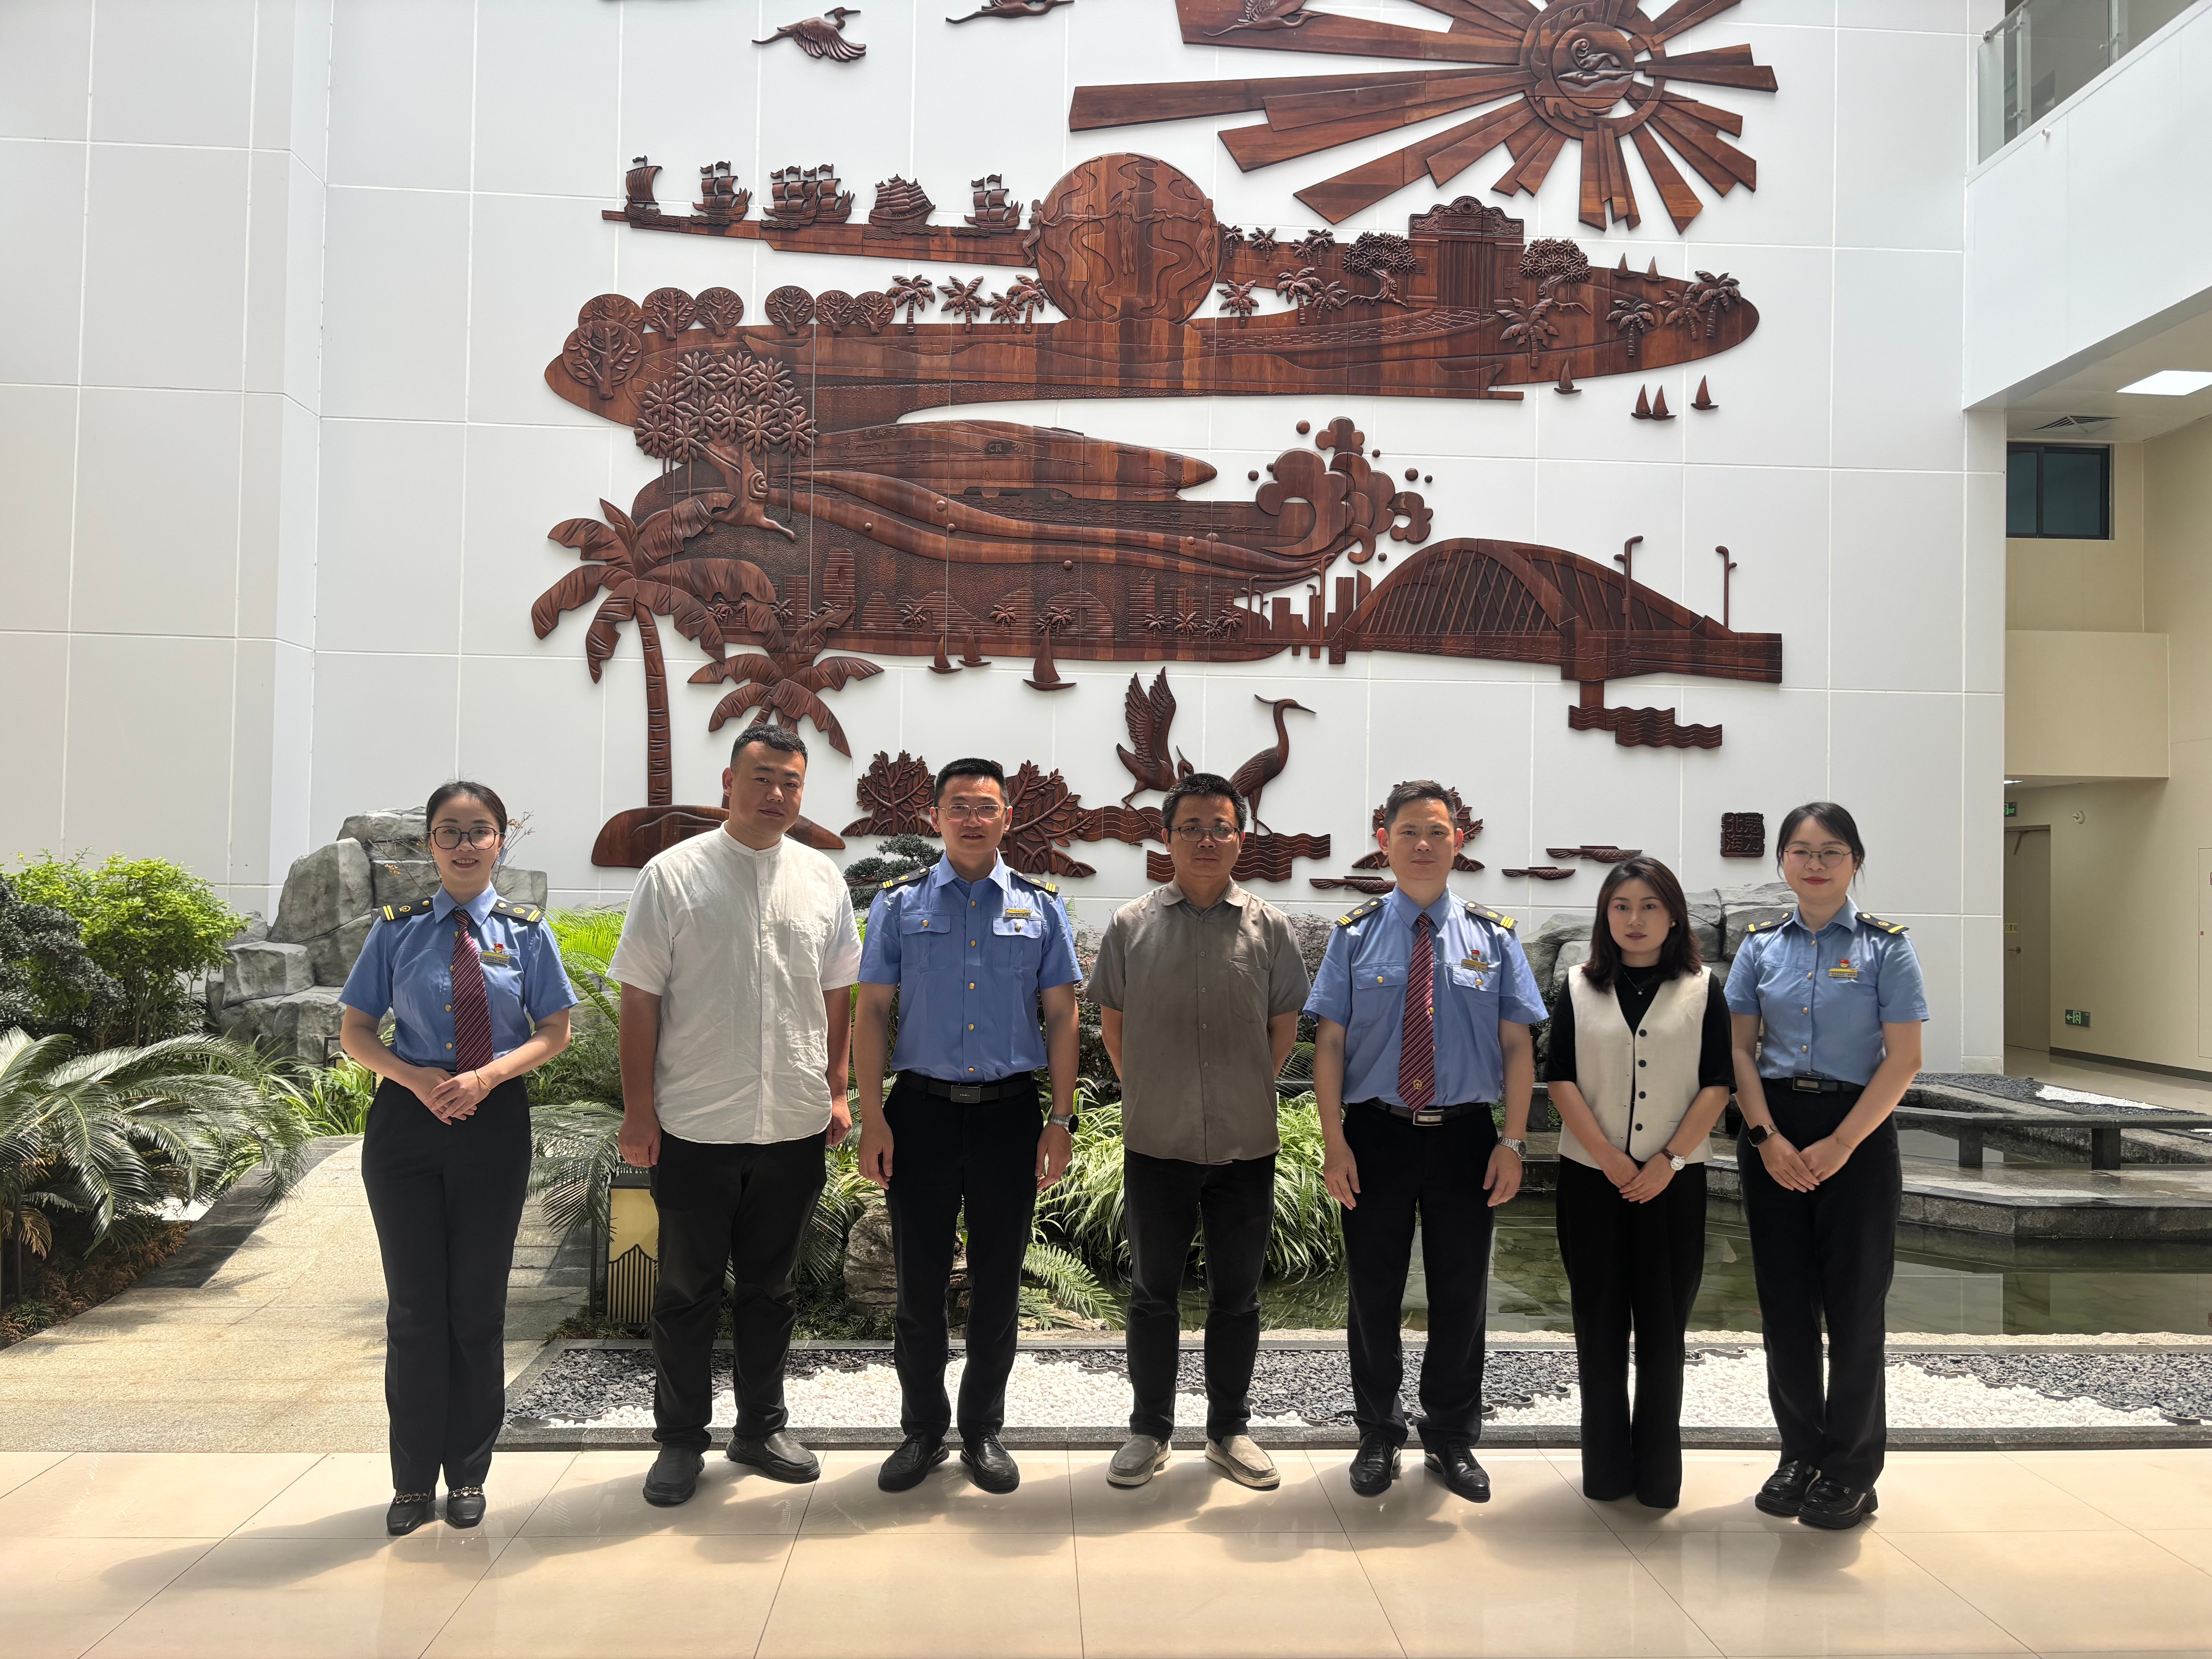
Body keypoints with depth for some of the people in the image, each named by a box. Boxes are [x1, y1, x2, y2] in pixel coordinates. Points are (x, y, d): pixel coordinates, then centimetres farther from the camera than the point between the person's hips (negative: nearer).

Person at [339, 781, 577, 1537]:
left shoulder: (525, 930, 1)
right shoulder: (397, 930, 1)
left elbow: (555, 1032, 2)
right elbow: (355, 1033, 4)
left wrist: (487, 1076, -14)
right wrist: (418, 1079, -14)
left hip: (494, 1120, 0)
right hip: (408, 1118, 0)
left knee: (478, 1302, 8)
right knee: (414, 1303, 7)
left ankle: (468, 1473, 25)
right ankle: (413, 1480, 23)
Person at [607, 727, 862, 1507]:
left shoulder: (823, 880, 5)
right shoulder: (673, 875, -4)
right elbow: (640, 998, -5)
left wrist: (838, 1090, 5)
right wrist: (638, 1109, -8)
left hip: (796, 1126, 3)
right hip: (694, 1126, -3)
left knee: (770, 1284, 16)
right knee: (688, 1289, 10)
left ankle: (761, 1428, 31)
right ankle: (681, 1441, 26)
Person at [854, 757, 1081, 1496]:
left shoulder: (1041, 906, 5)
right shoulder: (900, 903, 4)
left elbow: (1062, 1016, 5)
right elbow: (871, 1012, 2)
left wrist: (1061, 1119, 0)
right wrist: (872, 1118, -4)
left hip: (1009, 1110, 1)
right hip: (921, 1109, 0)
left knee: (998, 1281, 9)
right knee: (920, 1279, 7)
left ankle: (983, 1431, 25)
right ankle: (922, 1430, 24)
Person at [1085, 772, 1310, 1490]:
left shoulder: (1270, 928, 1)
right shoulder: (1132, 926, 0)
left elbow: (1285, 1027, 9)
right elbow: (1112, 1021, 8)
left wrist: (1250, 1093, 6)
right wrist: (1146, 1094, 7)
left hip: (1247, 1144, 1)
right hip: (1156, 1142, 0)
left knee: (1238, 1294, 11)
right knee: (1153, 1291, 10)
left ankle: (1230, 1430, 26)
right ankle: (1149, 1431, 24)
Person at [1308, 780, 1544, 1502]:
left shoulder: (1492, 935, 2)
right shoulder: (1356, 934, 0)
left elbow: (1518, 1043, 0)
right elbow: (1330, 1042, -2)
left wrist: (1513, 1143, -6)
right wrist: (1334, 1141, -8)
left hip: (1465, 1136, 1)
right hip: (1375, 1135, 0)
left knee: (1462, 1293, 11)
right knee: (1374, 1292, 11)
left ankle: (1452, 1440, 31)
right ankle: (1378, 1436, 30)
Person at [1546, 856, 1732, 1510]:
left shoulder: (1702, 991, 4)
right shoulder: (1579, 989, 5)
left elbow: (1717, 1086, -1)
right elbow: (1561, 1080, -1)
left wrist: (1668, 1160, -11)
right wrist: (1609, 1157, -10)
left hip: (1673, 1180, 0)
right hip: (1591, 1179, 1)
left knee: (1663, 1327, 4)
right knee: (1600, 1323, 6)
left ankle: (1659, 1473, 15)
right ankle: (1605, 1468, 17)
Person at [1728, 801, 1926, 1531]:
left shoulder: (1885, 947, -2)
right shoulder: (1761, 947, 6)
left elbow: (1902, 1060, -7)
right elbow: (1740, 1050, 3)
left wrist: (1837, 1147, -13)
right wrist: (1768, 1137, -9)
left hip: (1856, 1131, -3)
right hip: (1773, 1134, 3)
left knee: (1853, 1304, 4)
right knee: (1783, 1302, 8)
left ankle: (1852, 1470, 18)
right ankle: (1801, 1452, 24)